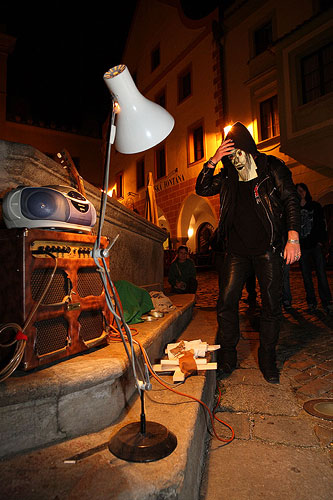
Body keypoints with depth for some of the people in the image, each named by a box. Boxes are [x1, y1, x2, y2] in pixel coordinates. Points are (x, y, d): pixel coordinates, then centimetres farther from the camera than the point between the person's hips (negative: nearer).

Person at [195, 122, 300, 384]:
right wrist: (212, 161, -4)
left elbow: (291, 200, -1)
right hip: (238, 249, 3)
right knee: (226, 301, -2)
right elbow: (202, 189, 9)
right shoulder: (227, 176, 14)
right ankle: (227, 357, 14)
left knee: (272, 305, 1)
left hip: (268, 248, -2)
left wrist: (293, 237, -12)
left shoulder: (272, 167, 4)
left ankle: (267, 359, 19)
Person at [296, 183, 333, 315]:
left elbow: (322, 224, 8)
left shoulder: (315, 206, 11)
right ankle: (311, 303, 11)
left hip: (315, 245, -1)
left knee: (321, 274, -6)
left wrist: (321, 241, -2)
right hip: (302, 247, 1)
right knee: (306, 275, 2)